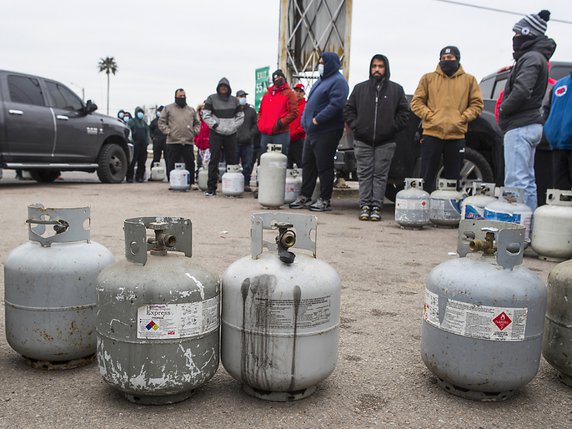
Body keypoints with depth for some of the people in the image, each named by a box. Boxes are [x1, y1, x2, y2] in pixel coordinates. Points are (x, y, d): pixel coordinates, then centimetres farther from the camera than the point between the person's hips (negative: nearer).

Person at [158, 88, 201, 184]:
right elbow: (161, 122, 6)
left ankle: (191, 183, 11)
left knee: (190, 164, 3)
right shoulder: (168, 108, 8)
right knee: (172, 165, 0)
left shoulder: (191, 110, 17)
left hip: (188, 142, 2)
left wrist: (194, 131, 5)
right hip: (173, 142, -2)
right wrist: (168, 131, -6)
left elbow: (197, 123, 22)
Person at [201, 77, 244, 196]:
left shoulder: (234, 100, 12)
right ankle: (211, 188, -2)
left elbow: (241, 116, 13)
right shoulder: (211, 99, 3)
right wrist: (217, 126, -11)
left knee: (232, 160, 2)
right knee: (214, 160, -4)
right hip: (216, 133, -3)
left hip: (231, 134, 3)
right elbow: (206, 115, -2)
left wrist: (233, 126, -1)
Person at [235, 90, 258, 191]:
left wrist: (250, 134, -5)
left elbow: (256, 125, 11)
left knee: (247, 164, 2)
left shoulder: (251, 111, 13)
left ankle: (246, 183, 9)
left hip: (248, 142, 2)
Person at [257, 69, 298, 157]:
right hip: (265, 134, 6)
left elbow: (294, 113, -7)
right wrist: (260, 123, 9)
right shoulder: (266, 94, 21)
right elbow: (261, 111, 26)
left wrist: (280, 123, -15)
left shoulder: (289, 93, 2)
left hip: (281, 133, -6)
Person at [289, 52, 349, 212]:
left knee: (324, 166, -4)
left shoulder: (338, 82, -9)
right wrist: (305, 119, 12)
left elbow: (336, 104, -23)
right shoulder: (322, 80, 21)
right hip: (312, 130, 10)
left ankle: (325, 200, 4)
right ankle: (304, 197, 19)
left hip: (326, 132, -10)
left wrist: (317, 119, -22)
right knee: (307, 163, 12)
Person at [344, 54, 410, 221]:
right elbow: (348, 109, 12)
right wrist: (355, 126, 0)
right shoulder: (360, 88, 10)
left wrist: (392, 127, -4)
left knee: (380, 175, 0)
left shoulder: (396, 90, 7)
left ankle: (376, 207, 3)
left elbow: (404, 112, 6)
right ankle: (365, 206, 6)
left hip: (385, 142, -1)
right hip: (363, 141, 1)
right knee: (364, 174, 2)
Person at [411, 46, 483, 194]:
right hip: (431, 134, -1)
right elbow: (416, 102, 6)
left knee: (452, 177, 8)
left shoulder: (469, 80, 11)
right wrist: (430, 116, -8)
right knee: (427, 177, 0)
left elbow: (477, 104, 8)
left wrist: (462, 118, -6)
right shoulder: (428, 78, 10)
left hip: (457, 135, 1)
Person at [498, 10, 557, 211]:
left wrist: (503, 109, -9)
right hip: (531, 125, 11)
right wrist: (505, 109, 9)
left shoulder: (531, 58, -11)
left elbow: (521, 92, -24)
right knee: (527, 181, 13)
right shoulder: (538, 57, 21)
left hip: (520, 127, -11)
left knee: (516, 182, -12)